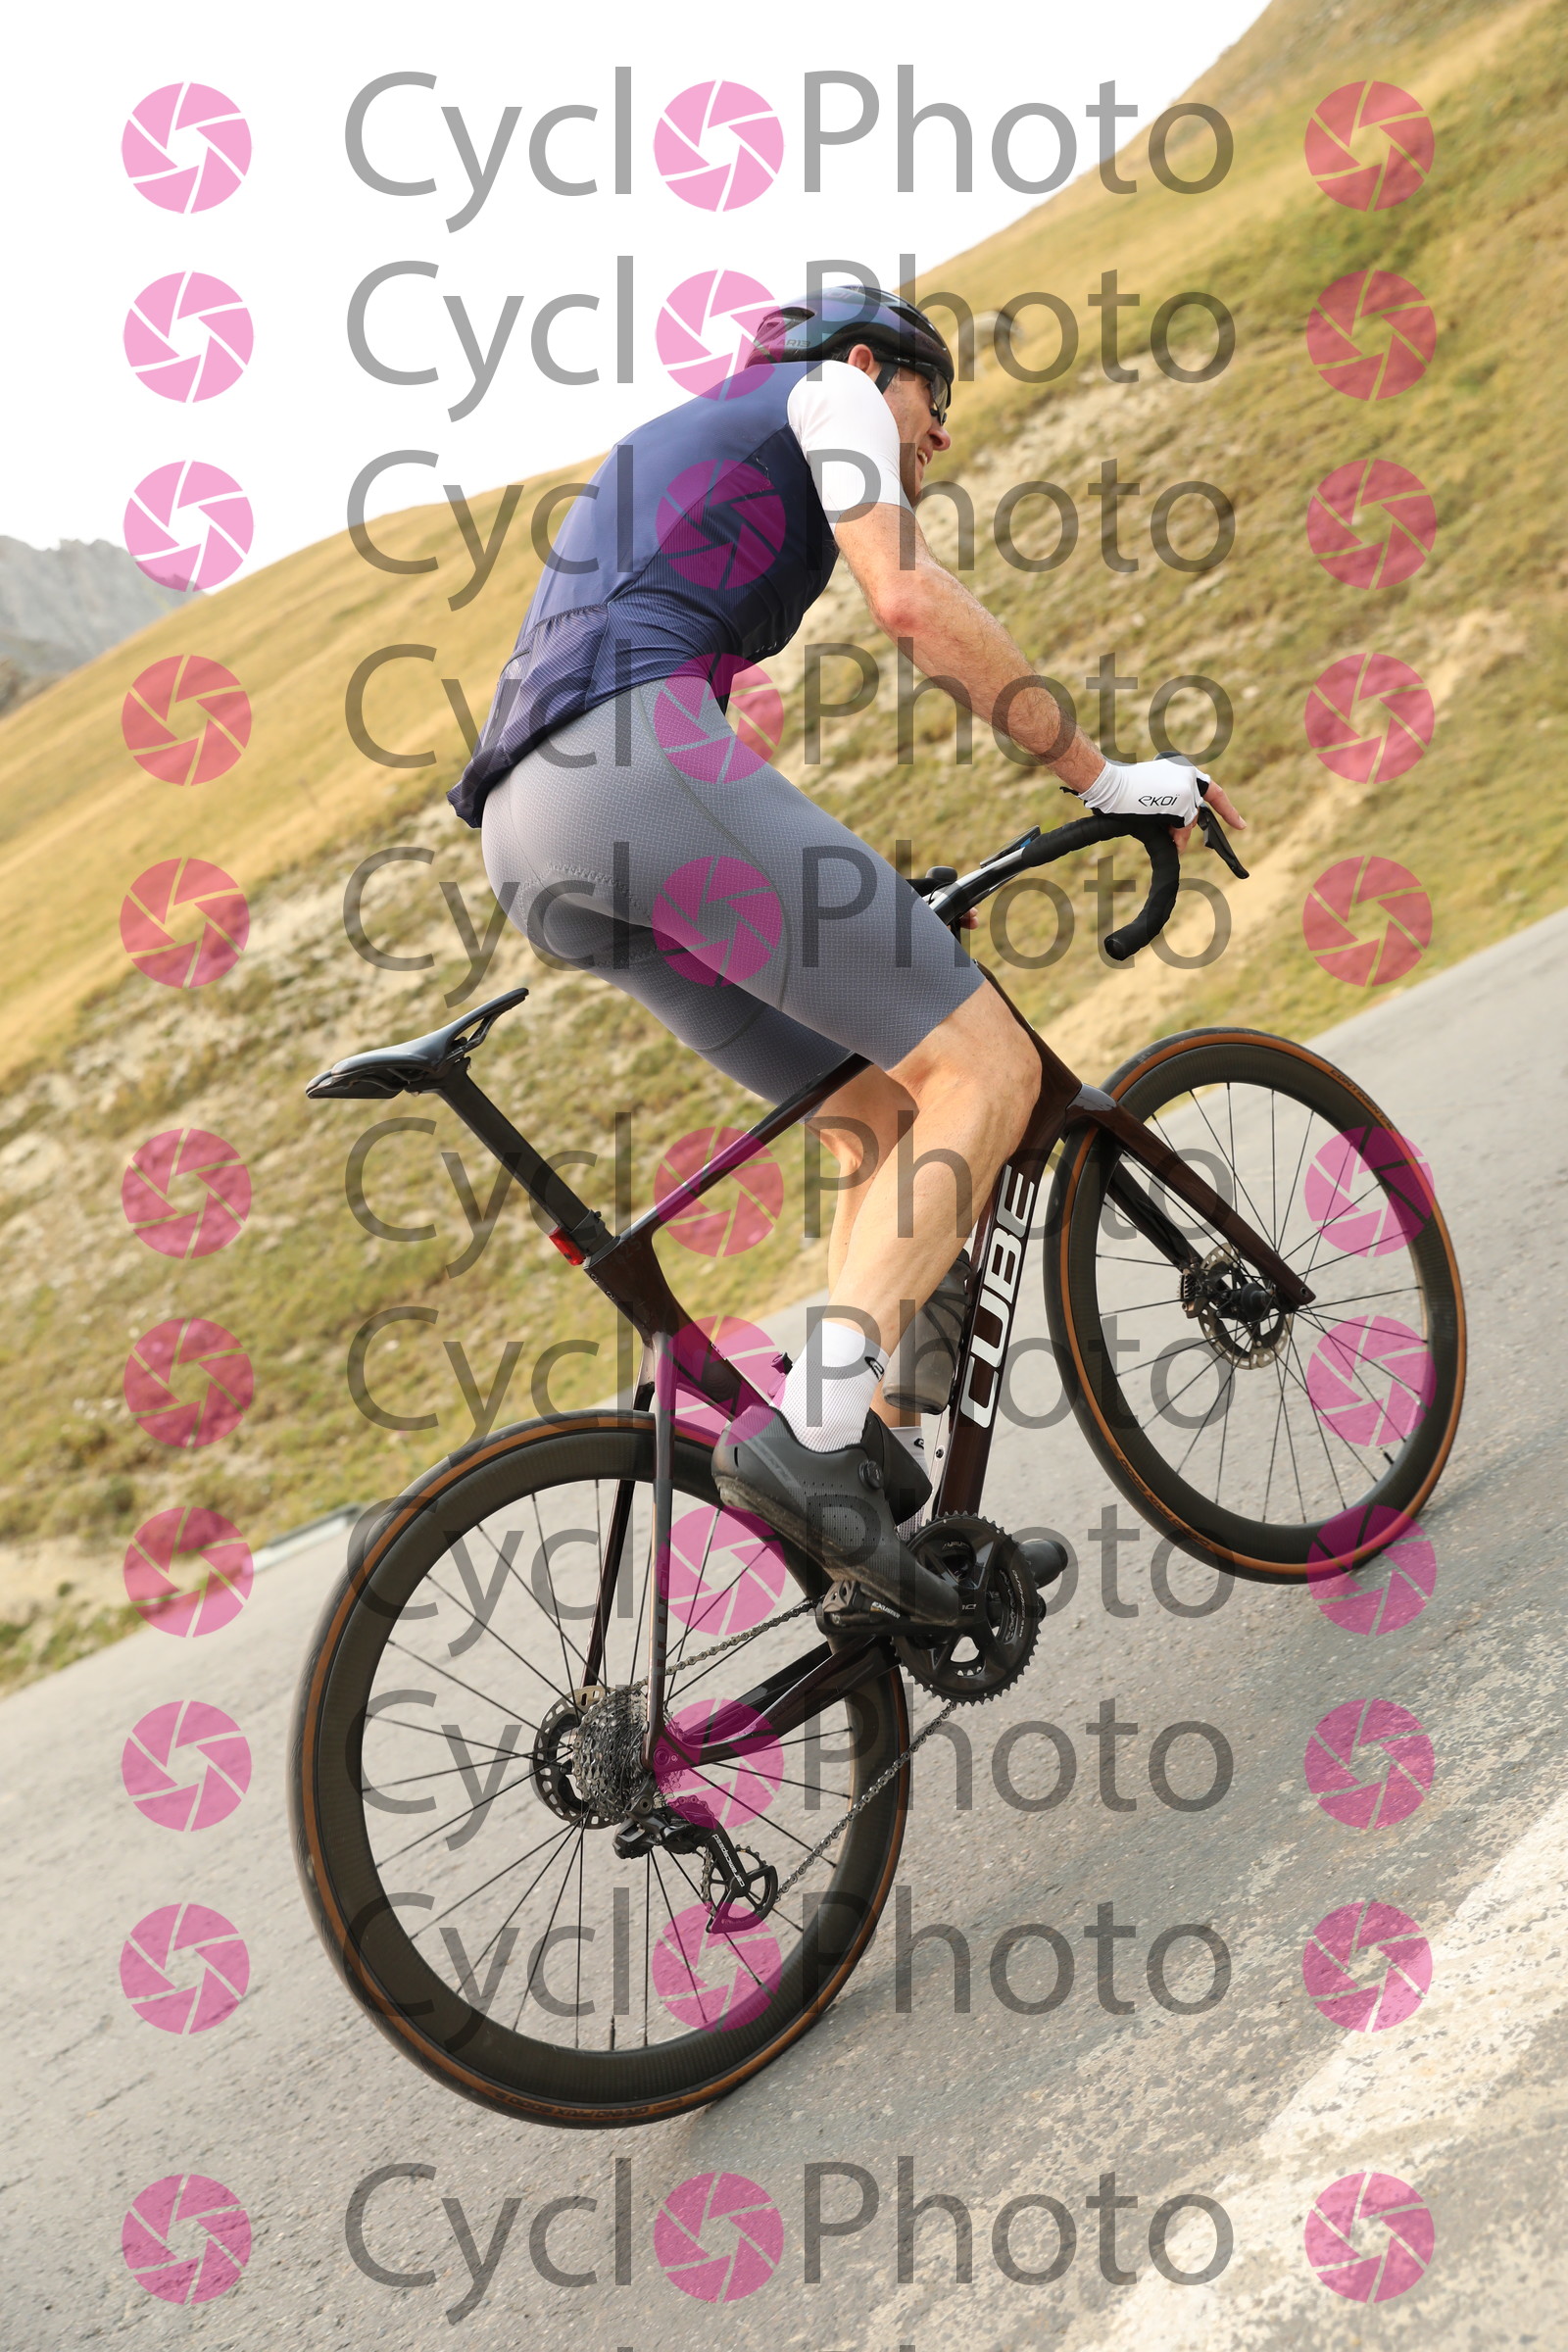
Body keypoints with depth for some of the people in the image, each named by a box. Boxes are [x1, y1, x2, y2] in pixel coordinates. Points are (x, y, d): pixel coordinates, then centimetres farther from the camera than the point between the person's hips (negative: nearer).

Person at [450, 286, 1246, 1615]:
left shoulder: (665, 453, 41)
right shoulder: (826, 392, 16)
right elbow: (912, 602, -3)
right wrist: (1102, 777, 2)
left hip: (529, 841, 9)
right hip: (636, 761, -9)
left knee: (886, 1113, 12)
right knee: (984, 1069, -9)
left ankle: (891, 1498, 5)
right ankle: (812, 1435, -22)